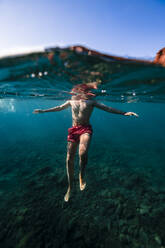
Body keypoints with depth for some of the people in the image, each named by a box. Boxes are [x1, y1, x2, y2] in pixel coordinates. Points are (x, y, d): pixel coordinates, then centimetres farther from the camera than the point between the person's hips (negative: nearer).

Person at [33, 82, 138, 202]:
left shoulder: (91, 101, 5)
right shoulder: (71, 101, 14)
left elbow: (107, 108, 1)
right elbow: (59, 108, 26)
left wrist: (125, 113, -6)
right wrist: (43, 111, 33)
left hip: (86, 129, -3)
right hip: (73, 129, 3)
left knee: (83, 153, -31)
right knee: (69, 159, 3)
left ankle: (82, 175, 4)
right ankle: (70, 187, 28)